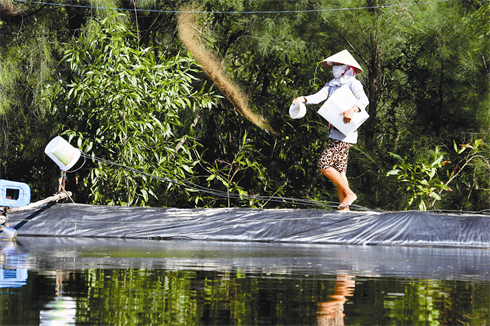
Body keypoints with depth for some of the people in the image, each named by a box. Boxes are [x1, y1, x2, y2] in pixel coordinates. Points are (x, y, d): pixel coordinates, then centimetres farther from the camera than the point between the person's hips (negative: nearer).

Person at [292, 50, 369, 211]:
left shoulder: (353, 83, -6)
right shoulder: (332, 85, 16)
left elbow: (364, 100, -23)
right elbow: (319, 97, 2)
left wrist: (353, 110, -43)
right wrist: (303, 99, -19)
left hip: (345, 132, -9)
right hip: (336, 132, 9)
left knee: (324, 164, -15)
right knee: (338, 171, 8)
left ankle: (349, 193, -6)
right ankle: (345, 208, 9)